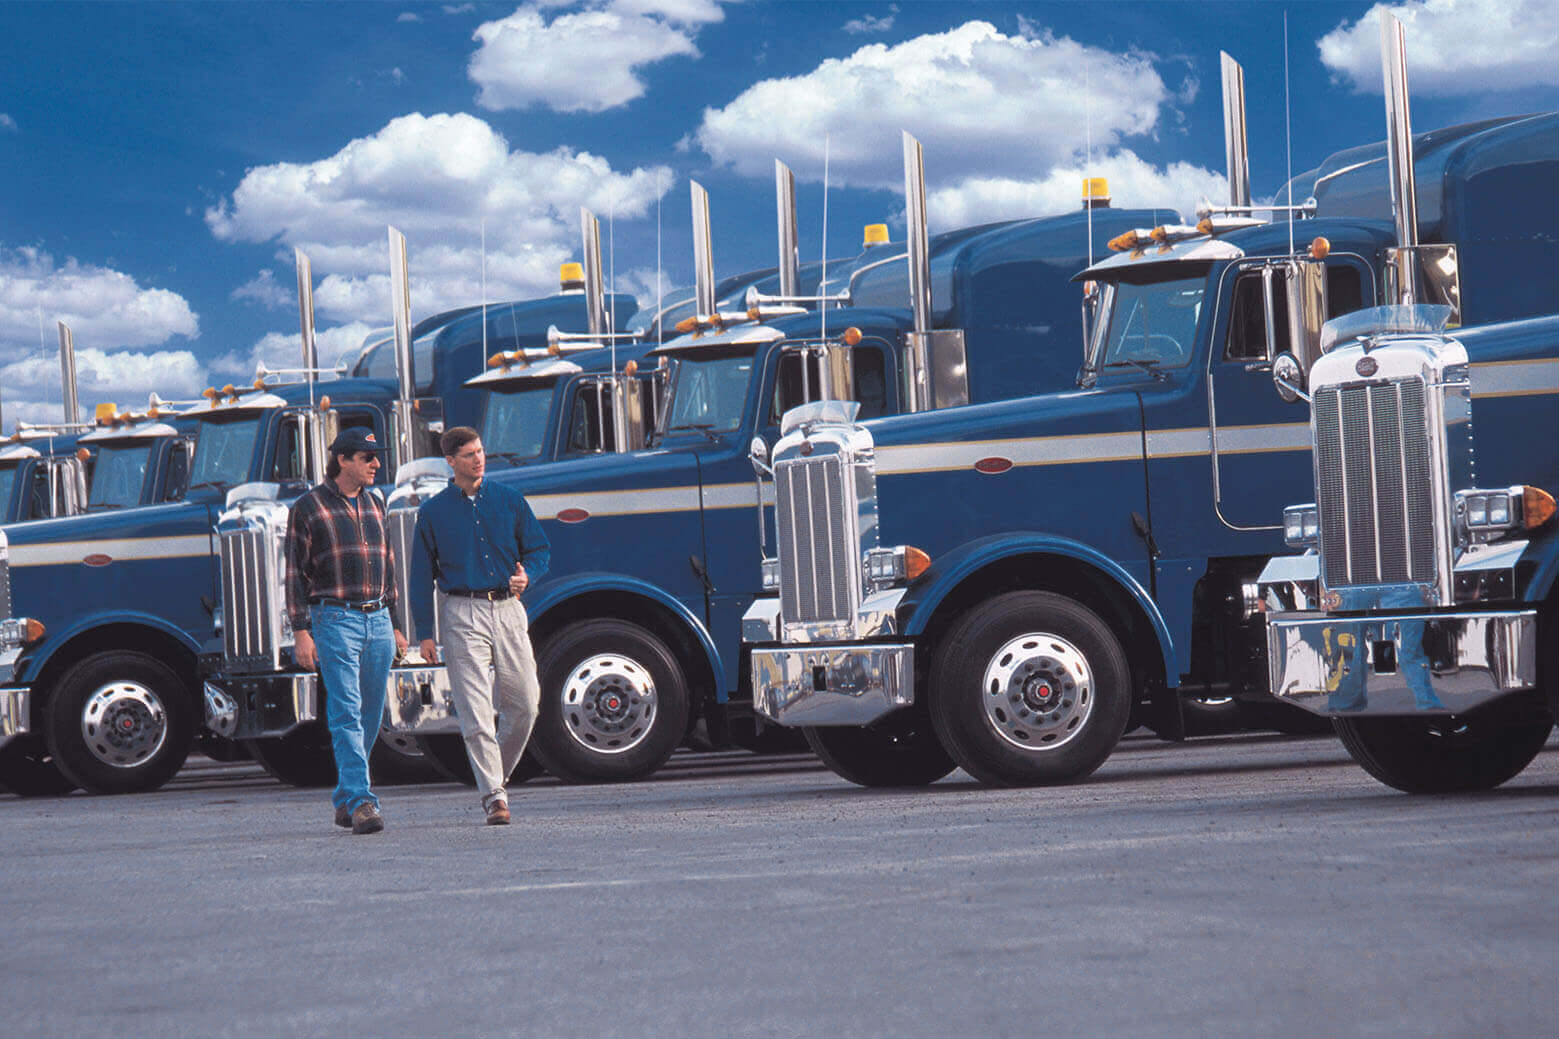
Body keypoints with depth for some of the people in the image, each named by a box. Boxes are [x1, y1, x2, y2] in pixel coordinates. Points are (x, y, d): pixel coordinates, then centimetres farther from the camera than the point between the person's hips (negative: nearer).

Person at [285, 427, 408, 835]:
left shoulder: (374, 506, 17)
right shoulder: (308, 508, -1)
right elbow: (295, 573, -2)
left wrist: (393, 625, 20)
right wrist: (301, 631, -10)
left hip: (377, 620, 6)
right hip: (335, 620, -6)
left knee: (370, 716, 8)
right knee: (346, 713, -13)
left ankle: (345, 800, 20)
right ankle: (361, 802, -19)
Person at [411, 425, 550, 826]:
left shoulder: (509, 500, 11)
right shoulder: (433, 511, 6)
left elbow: (540, 548, 15)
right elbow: (422, 575, 7)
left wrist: (526, 575, -8)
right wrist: (425, 633, 1)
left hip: (508, 608, 3)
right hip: (462, 614, -3)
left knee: (525, 703, 1)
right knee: (475, 709, -10)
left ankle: (496, 774, 23)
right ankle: (493, 795, -10)